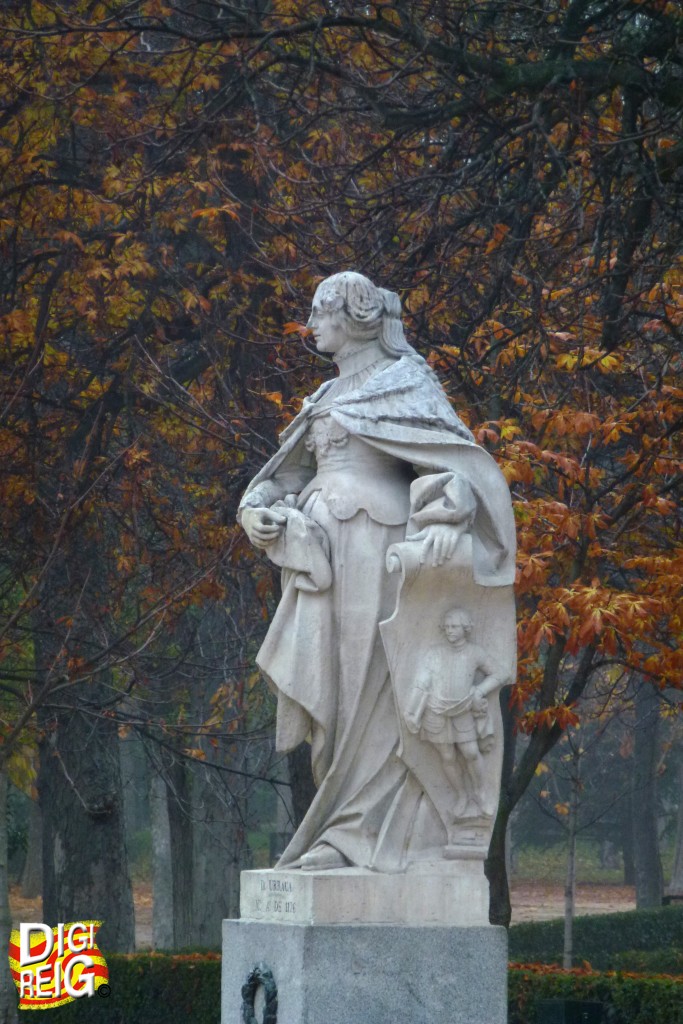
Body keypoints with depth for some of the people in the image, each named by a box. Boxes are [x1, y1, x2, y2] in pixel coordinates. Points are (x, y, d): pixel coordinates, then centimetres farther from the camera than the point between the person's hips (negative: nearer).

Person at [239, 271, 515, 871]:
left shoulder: (403, 383, -1)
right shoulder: (330, 396, 23)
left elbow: (454, 457, -13)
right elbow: (288, 473, 27)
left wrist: (445, 517, -32)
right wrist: (259, 509, 6)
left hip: (375, 550, -8)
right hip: (326, 556, 8)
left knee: (365, 691, -9)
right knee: (324, 695, 3)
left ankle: (356, 832, -9)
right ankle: (345, 827, 6)